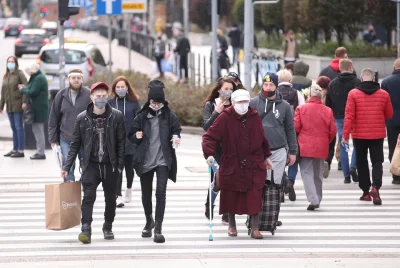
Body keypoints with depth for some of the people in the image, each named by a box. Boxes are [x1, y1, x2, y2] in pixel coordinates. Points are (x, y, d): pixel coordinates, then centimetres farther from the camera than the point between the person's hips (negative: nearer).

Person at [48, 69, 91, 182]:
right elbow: (53, 118, 9)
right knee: (68, 168, 0)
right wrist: (53, 139, 5)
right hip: (66, 139, 2)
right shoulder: (61, 95, 4)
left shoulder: (89, 95, -4)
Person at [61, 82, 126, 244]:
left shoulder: (116, 116, -2)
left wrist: (120, 164, -6)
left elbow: (121, 142, 1)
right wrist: (67, 166, 0)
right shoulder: (82, 118, -1)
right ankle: (86, 230, -20)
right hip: (90, 164, -1)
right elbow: (75, 144, 4)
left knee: (110, 198, 11)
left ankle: (108, 228, 29)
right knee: (88, 196, -15)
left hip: (110, 164, 1)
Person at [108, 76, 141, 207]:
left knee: (129, 166, 13)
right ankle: (118, 196, -8)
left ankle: (129, 189, 38)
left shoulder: (134, 102, 2)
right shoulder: (110, 103, 4)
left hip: (130, 140, 0)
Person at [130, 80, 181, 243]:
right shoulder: (142, 116, 1)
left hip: (163, 160, -2)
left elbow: (176, 131, 9)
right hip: (145, 161, 2)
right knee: (146, 193, 14)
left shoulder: (169, 116, -1)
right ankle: (149, 222, 38)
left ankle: (158, 228, -13)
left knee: (161, 192, -14)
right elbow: (131, 137, 7)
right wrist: (136, 136, -15)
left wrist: (176, 139, -13)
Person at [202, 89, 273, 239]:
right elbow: (210, 136, -11)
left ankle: (255, 228, 1)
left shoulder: (254, 117, 4)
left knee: (254, 197, -6)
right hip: (231, 165, -2)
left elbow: (262, 139, 17)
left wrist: (266, 156, 20)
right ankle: (232, 226, 29)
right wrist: (209, 154, -25)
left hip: (254, 164, 2)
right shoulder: (225, 118, -9)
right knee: (231, 197, 9)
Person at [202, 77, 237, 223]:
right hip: (216, 149, -2)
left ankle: (227, 215, 7)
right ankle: (209, 206, 19)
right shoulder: (210, 105, 4)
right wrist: (216, 112, -16)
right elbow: (206, 126, -6)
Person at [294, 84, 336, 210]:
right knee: (318, 174, 16)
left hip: (305, 147, -2)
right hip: (321, 148, 3)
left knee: (307, 173, 0)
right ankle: (317, 199, 23)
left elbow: (295, 127, -7)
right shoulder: (327, 111, -2)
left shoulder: (301, 109, -7)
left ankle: (313, 199, -16)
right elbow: (333, 130, 0)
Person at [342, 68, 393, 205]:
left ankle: (366, 192, 15)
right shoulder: (384, 94, -2)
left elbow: (349, 116, -11)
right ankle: (375, 187, -19)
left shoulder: (353, 94, -8)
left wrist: (345, 135, -8)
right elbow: (389, 115, 8)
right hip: (377, 135, 0)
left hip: (359, 135, 0)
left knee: (362, 162, 14)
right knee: (377, 161, 5)